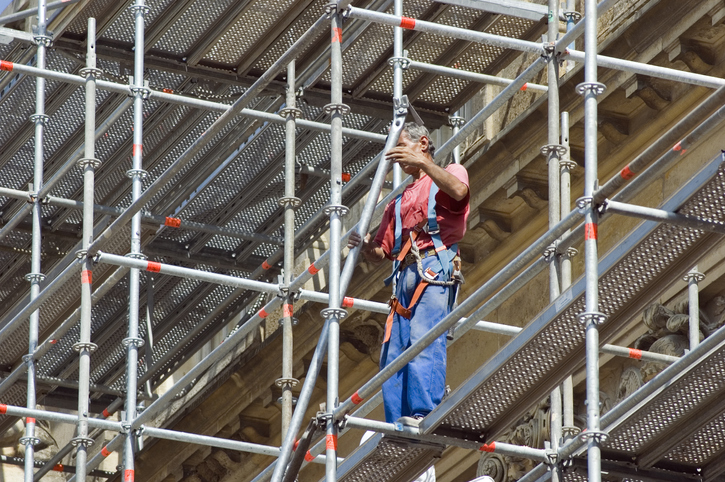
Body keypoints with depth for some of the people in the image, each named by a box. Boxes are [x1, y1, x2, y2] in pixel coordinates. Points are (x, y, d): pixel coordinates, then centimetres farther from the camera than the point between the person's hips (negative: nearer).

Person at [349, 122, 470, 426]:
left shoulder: (450, 173, 15)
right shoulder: (399, 202, 33)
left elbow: (459, 191, -13)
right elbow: (381, 253, 25)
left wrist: (422, 162, -18)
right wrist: (365, 247, 3)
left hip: (436, 267, -7)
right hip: (405, 275, 7)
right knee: (393, 351, -5)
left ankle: (424, 414, -33)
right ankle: (397, 425, -9)